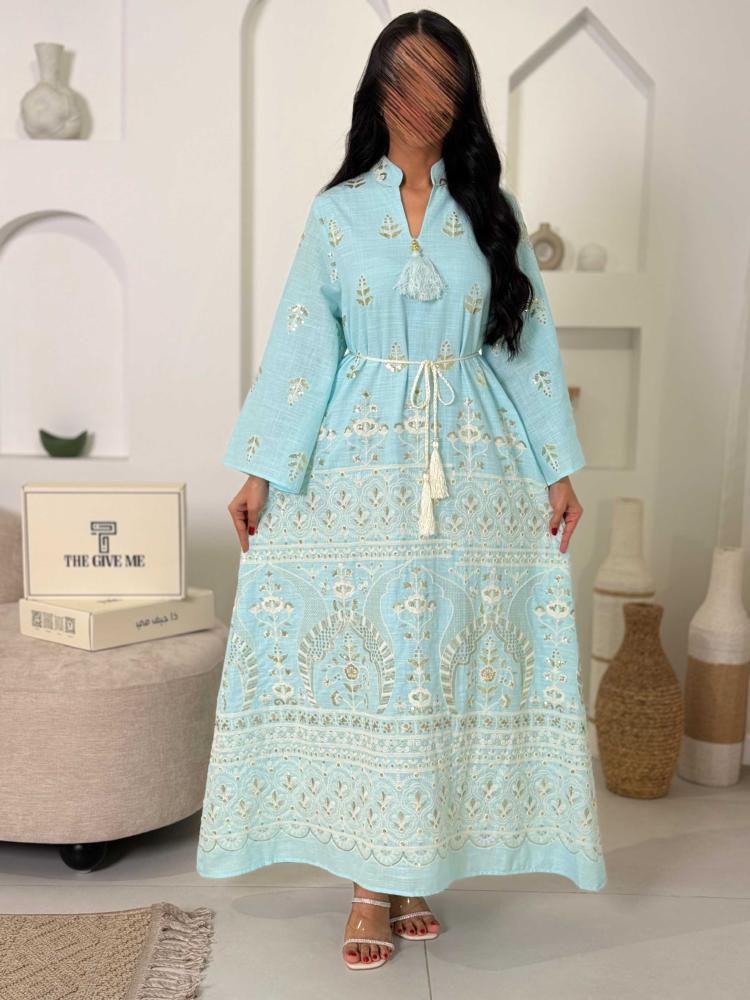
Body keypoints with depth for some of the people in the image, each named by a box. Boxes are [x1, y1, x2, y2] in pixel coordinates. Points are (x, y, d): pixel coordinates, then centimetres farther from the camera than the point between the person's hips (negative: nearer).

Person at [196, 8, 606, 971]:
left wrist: (558, 468, 3)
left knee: (449, 661, 3)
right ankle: (369, 877, 12)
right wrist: (259, 470, -4)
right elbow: (300, 344, 3)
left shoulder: (493, 210, 11)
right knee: (362, 658, -1)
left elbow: (529, 343, 9)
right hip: (359, 466, -1)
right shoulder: (336, 212, 8)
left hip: (474, 469, 1)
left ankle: (414, 865, 19)